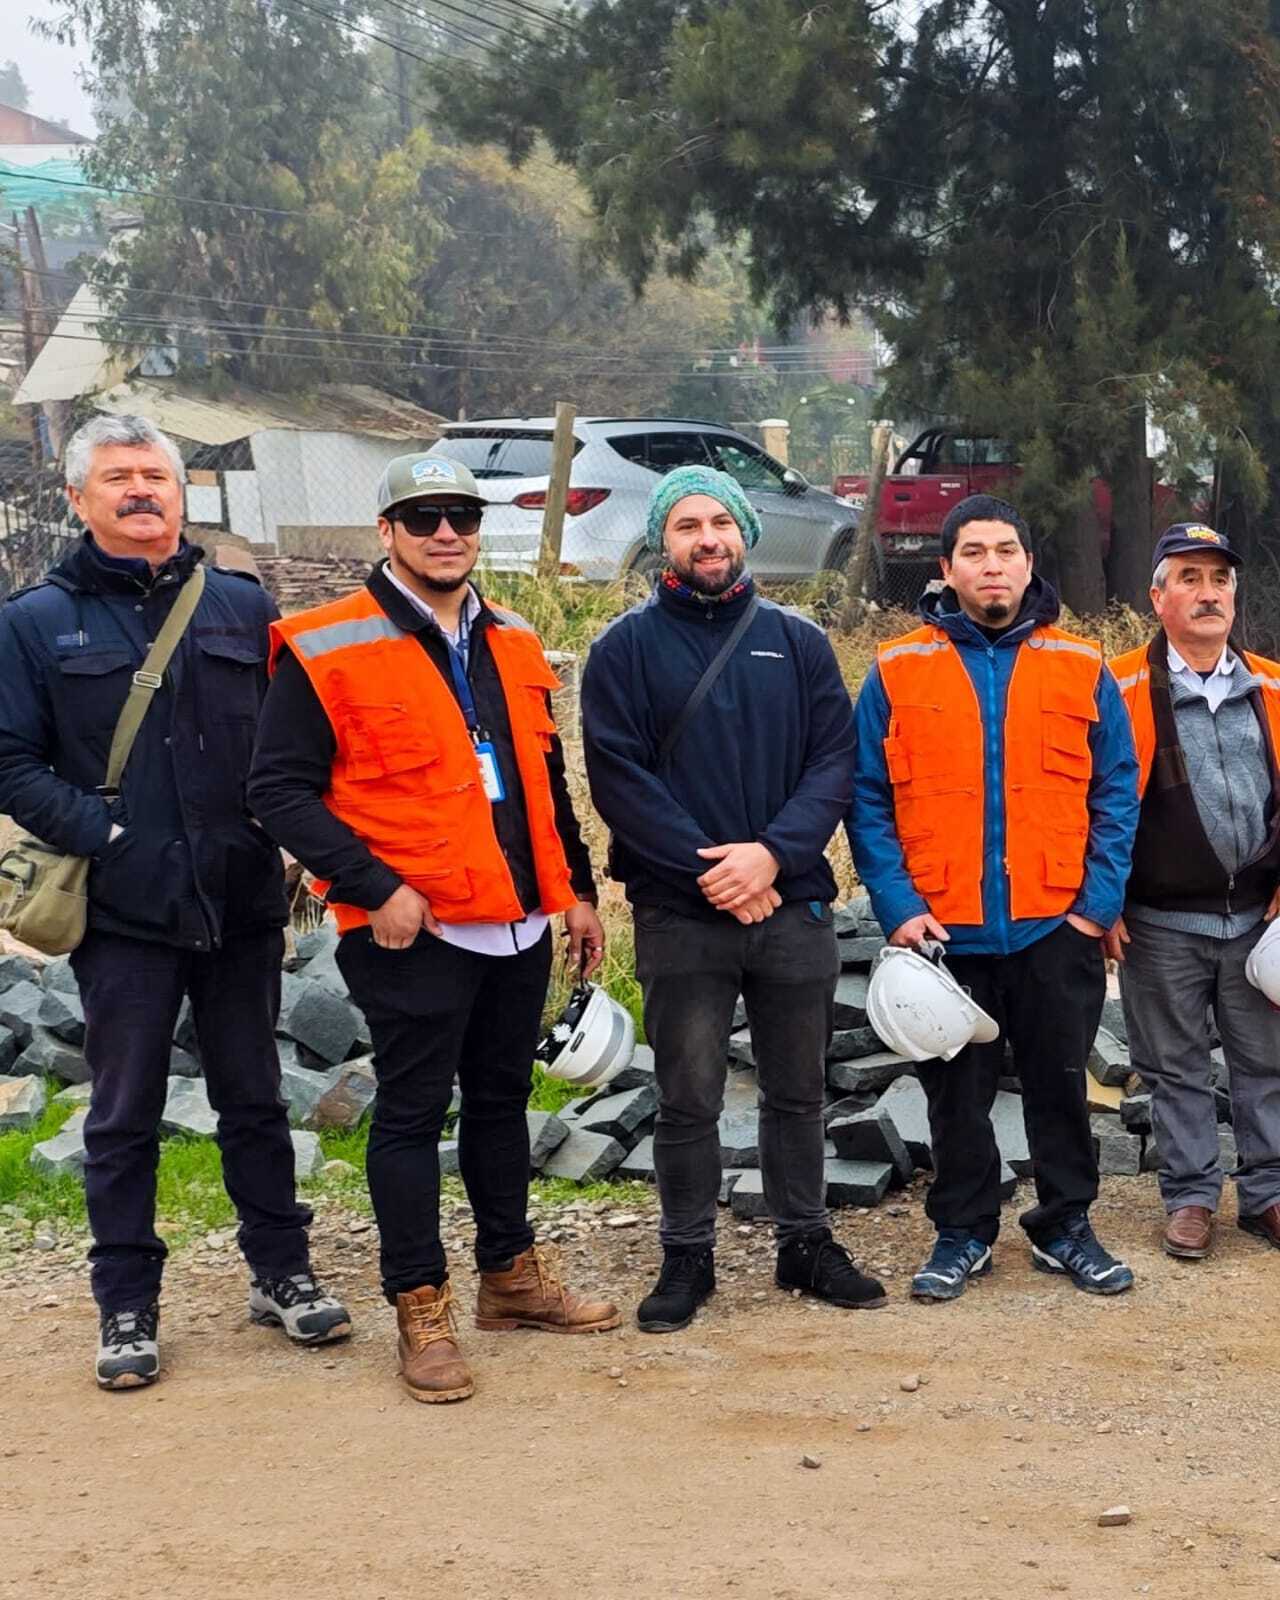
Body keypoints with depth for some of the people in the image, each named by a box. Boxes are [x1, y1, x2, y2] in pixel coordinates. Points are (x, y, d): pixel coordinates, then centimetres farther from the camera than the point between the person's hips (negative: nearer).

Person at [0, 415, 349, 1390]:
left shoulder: (243, 606, 8)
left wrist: (274, 832, -5)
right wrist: (101, 831, -14)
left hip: (242, 905, 2)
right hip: (123, 914, -2)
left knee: (254, 1099, 13)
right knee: (124, 1117, 6)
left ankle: (282, 1273, 27)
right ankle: (128, 1308, 18)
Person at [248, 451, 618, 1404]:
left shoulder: (513, 645, 12)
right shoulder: (327, 650, -9)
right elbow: (281, 790, -12)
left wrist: (578, 889, 16)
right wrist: (375, 889, -18)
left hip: (519, 923, 6)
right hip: (414, 930, -6)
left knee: (502, 1098, 17)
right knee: (413, 1112, 2)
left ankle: (512, 1275, 31)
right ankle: (422, 1312, 14)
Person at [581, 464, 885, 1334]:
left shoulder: (798, 641, 7)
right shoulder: (626, 648, 0)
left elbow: (836, 760, 1)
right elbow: (619, 775, -8)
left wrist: (774, 851, -15)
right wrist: (709, 868, -16)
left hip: (794, 905, 2)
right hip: (680, 913, -2)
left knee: (798, 1091, 13)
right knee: (689, 1098, 4)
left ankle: (807, 1242, 27)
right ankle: (688, 1256, 18)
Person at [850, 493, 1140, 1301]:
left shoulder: (1082, 668, 4)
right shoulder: (898, 671, 1)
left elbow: (1117, 789, 4)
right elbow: (867, 799, 0)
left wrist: (1100, 898, -5)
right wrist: (897, 905, -9)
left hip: (1056, 928, 1)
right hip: (945, 931, -1)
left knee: (1061, 1082, 12)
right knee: (957, 1092, 11)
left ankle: (1066, 1226, 28)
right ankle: (963, 1233, 26)